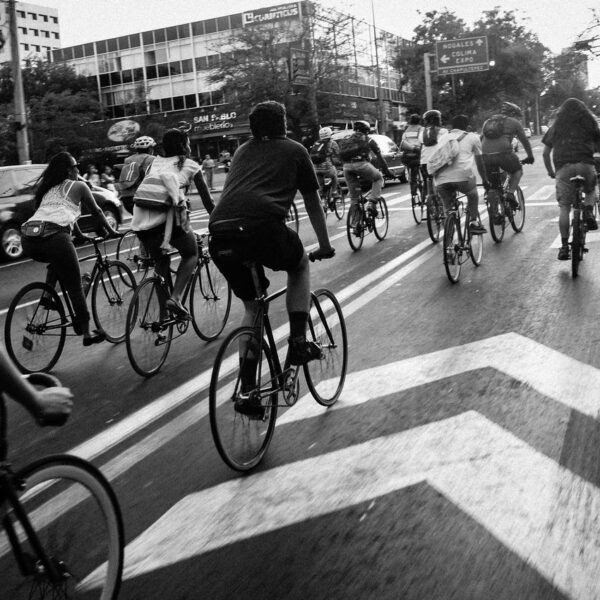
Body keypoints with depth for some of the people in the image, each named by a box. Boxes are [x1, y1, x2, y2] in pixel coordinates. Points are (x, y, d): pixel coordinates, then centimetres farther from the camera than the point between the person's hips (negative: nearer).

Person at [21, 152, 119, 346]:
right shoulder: (78, 186, 15)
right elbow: (96, 211, 24)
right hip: (54, 236, -5)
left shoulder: (46, 188, 29)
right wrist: (111, 231, 38)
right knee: (75, 287, 6)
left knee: (57, 263, 37)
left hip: (28, 241, 5)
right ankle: (87, 333, 11)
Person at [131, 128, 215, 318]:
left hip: (140, 221, 5)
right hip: (164, 216, -5)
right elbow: (207, 199, 19)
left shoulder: (156, 161, 28)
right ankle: (175, 297, -1)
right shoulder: (190, 165, 16)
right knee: (191, 253, 18)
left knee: (161, 262, 23)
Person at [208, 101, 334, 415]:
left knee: (252, 307, 22)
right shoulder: (294, 150, 20)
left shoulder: (243, 151, 32)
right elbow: (313, 202, 26)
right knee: (300, 265, 28)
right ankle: (298, 342, 13)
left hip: (219, 233, 5)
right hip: (262, 224, -4)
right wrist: (324, 245, 37)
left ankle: (247, 391, 18)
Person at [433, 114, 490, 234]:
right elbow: (479, 161, 27)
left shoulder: (443, 138, 29)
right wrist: (485, 180, 38)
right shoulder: (472, 137, 21)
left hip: (441, 179, 2)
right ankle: (474, 223, 16)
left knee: (447, 207, 21)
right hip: (463, 176, -2)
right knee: (473, 195, 28)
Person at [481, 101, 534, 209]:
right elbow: (524, 141, 22)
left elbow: (481, 140, 30)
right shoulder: (514, 122, 17)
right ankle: (510, 193, 3)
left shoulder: (488, 121, 29)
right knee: (517, 171, 23)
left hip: (485, 156, 3)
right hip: (503, 153, -3)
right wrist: (530, 156, 33)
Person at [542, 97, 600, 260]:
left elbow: (546, 153, 15)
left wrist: (550, 171, 25)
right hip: (585, 165, 0)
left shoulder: (556, 126, 19)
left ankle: (564, 246, -5)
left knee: (564, 207, 2)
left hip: (563, 168, 0)